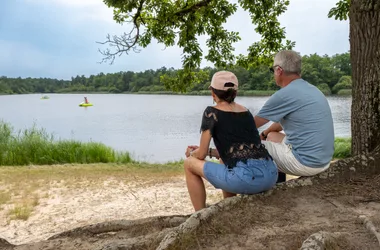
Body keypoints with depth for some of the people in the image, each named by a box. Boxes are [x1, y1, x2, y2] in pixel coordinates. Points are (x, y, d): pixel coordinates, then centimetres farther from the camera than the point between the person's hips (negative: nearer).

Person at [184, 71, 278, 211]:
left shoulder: (211, 112, 2)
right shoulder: (246, 112, 20)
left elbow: (201, 154, 5)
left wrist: (191, 153, 27)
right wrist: (209, 151, 34)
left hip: (245, 177, -7)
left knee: (189, 164, 13)